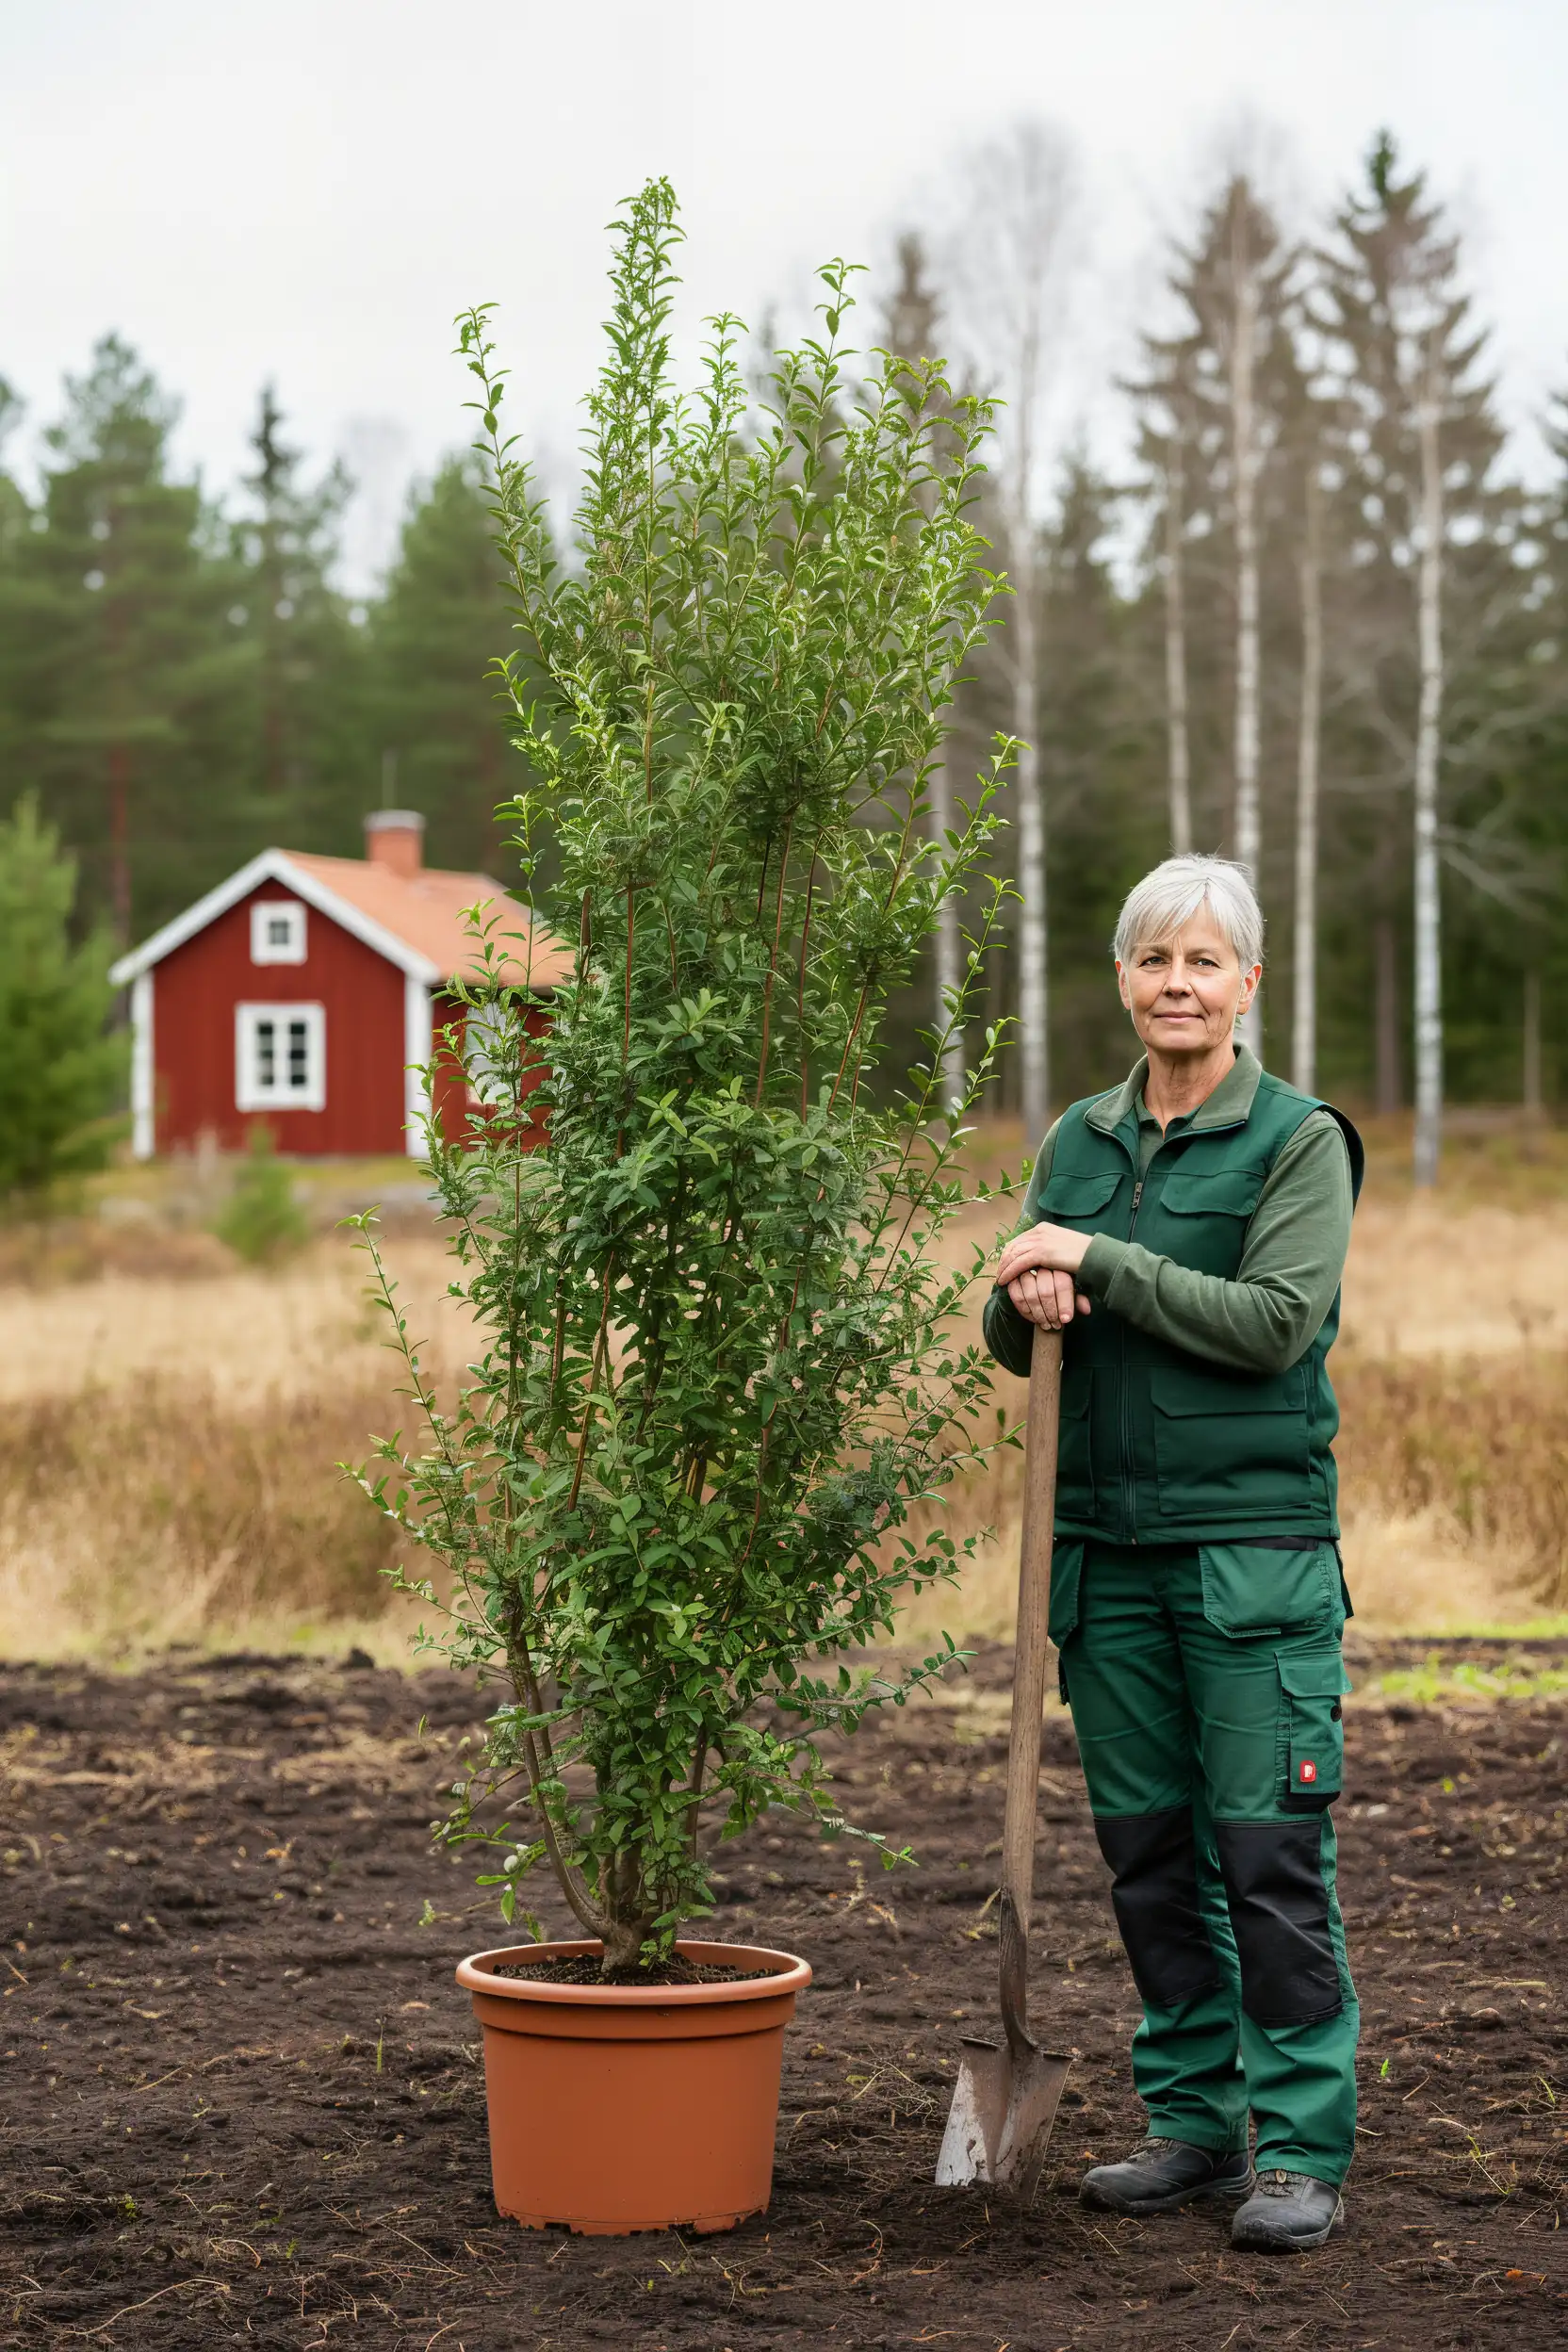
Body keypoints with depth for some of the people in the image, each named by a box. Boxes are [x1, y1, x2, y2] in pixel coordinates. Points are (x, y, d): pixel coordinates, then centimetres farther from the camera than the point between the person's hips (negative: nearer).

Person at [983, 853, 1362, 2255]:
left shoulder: (1300, 1140, -3)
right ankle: (1194, 2123, 21)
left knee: (1271, 1850, -5)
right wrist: (1030, 1300, -9)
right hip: (1108, 1543, 5)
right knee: (1149, 1849, 10)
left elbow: (1275, 1321, -15)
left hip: (1257, 1541, -5)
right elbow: (1013, 1339, 14)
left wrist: (1099, 1261, -15)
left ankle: (1305, 2150, 2)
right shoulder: (1078, 1142, 12)